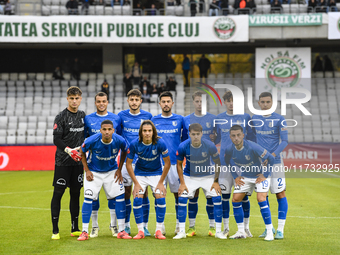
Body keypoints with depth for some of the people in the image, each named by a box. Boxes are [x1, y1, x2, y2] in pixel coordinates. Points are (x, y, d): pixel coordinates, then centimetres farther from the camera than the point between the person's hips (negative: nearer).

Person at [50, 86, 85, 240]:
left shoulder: (83, 116, 11)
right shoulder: (61, 117, -6)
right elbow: (56, 139, -12)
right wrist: (68, 150, -25)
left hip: (78, 161, 5)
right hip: (63, 162, -5)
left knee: (75, 193, 9)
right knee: (58, 193, -3)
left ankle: (75, 229, 17)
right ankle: (55, 230, 1)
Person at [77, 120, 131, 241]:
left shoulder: (120, 141, -21)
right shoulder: (92, 141, -27)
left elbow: (124, 152, 2)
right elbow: (82, 152, -6)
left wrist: (119, 170, 0)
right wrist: (87, 170, -8)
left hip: (112, 172, 2)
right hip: (94, 172, -2)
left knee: (120, 197, -5)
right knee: (88, 199, -11)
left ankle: (121, 231, 4)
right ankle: (84, 232, -3)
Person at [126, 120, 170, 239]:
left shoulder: (160, 143, -23)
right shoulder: (135, 144, -21)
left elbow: (167, 163, -11)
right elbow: (128, 163, -9)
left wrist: (161, 182, -11)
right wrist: (136, 183, -12)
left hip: (156, 173, 0)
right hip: (140, 174, 0)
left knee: (160, 198, -15)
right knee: (137, 199, -14)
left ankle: (159, 230, -3)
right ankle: (140, 231, -1)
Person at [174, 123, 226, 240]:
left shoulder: (210, 146, -21)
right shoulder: (183, 147, -20)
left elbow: (217, 163, -6)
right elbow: (179, 164, -4)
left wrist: (216, 181, -10)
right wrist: (182, 183, -9)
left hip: (208, 176, 0)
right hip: (189, 176, 0)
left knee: (217, 199, -13)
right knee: (182, 199, -15)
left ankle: (218, 231, -2)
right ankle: (181, 231, -5)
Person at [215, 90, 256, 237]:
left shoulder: (245, 118, 4)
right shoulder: (219, 118, 9)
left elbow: (252, 138, 9)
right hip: (225, 161, 1)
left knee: (244, 195, -1)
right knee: (225, 194, 1)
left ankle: (246, 228, 9)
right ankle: (226, 228, 10)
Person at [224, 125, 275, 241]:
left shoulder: (252, 147, -30)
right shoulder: (229, 149, -15)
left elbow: (271, 159, -21)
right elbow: (227, 162, 10)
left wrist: (265, 175, -15)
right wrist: (235, 177, 4)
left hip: (260, 176, -5)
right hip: (245, 177, 5)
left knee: (261, 200, -21)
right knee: (236, 200, -1)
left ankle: (269, 232, -12)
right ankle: (241, 231, 11)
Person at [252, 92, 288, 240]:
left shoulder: (279, 119, -4)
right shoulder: (254, 119, 8)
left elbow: (284, 141, -8)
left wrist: (273, 155, -21)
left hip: (275, 161, -4)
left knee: (280, 194, -6)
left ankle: (280, 230, -2)